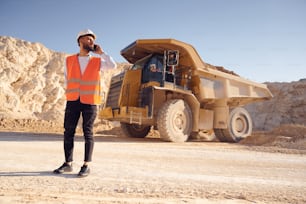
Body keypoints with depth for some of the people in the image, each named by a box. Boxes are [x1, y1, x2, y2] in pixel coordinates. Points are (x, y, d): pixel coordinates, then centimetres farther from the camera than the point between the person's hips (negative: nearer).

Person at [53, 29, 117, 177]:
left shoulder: (97, 61, 7)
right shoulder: (69, 60, 10)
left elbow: (113, 66, -10)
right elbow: (67, 80, 18)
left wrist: (101, 52, -2)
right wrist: (70, 95, 13)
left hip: (90, 102, -2)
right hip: (72, 101, 2)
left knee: (88, 133, 0)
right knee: (68, 132, 3)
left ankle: (86, 166, 7)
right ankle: (68, 164, 15)